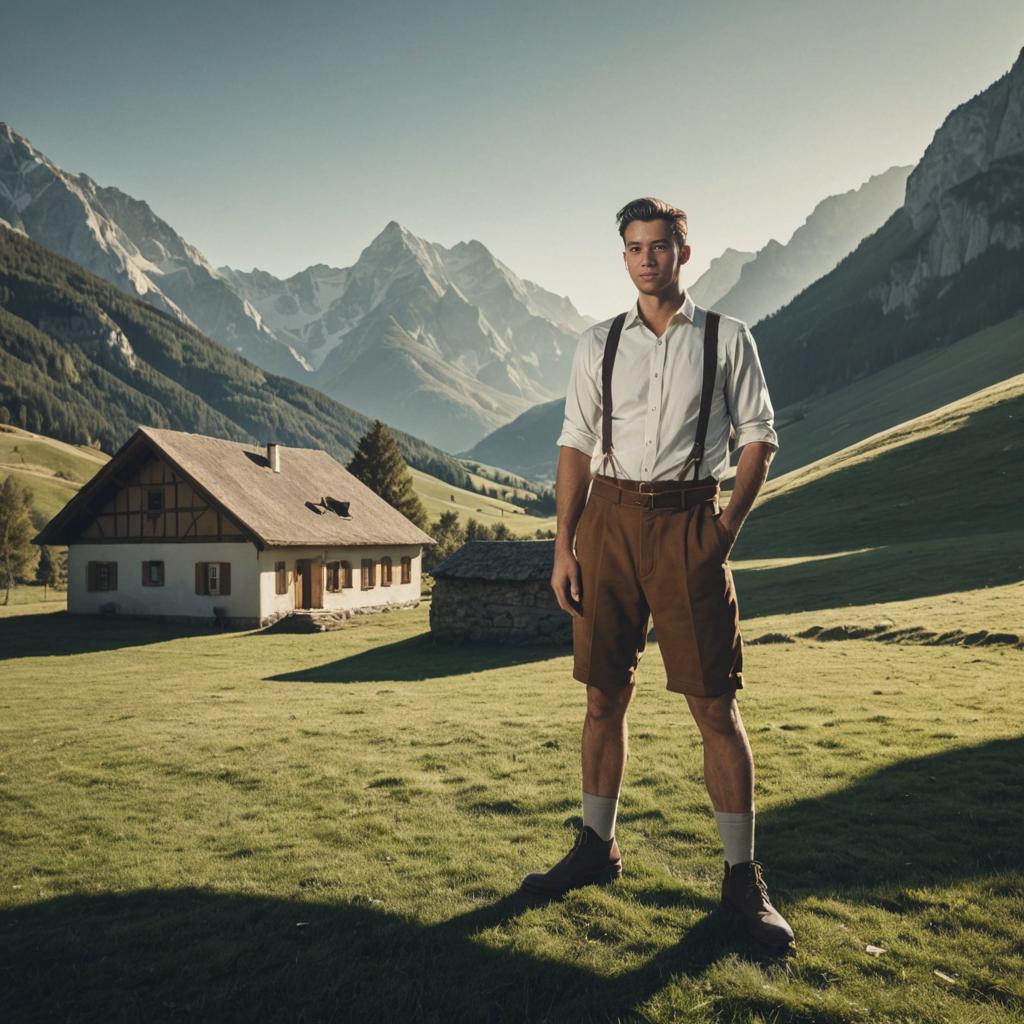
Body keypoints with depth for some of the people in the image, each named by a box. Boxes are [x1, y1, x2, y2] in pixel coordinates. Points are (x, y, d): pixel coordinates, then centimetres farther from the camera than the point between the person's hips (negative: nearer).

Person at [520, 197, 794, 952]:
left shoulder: (727, 338, 5)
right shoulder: (599, 344, 9)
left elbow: (759, 437, 4)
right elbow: (576, 446, 6)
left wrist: (729, 529, -6)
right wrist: (564, 547, 0)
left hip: (689, 525, -2)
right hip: (609, 521, 2)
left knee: (715, 705, 0)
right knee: (605, 696, 9)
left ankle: (743, 875, 16)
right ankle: (597, 847, 27)